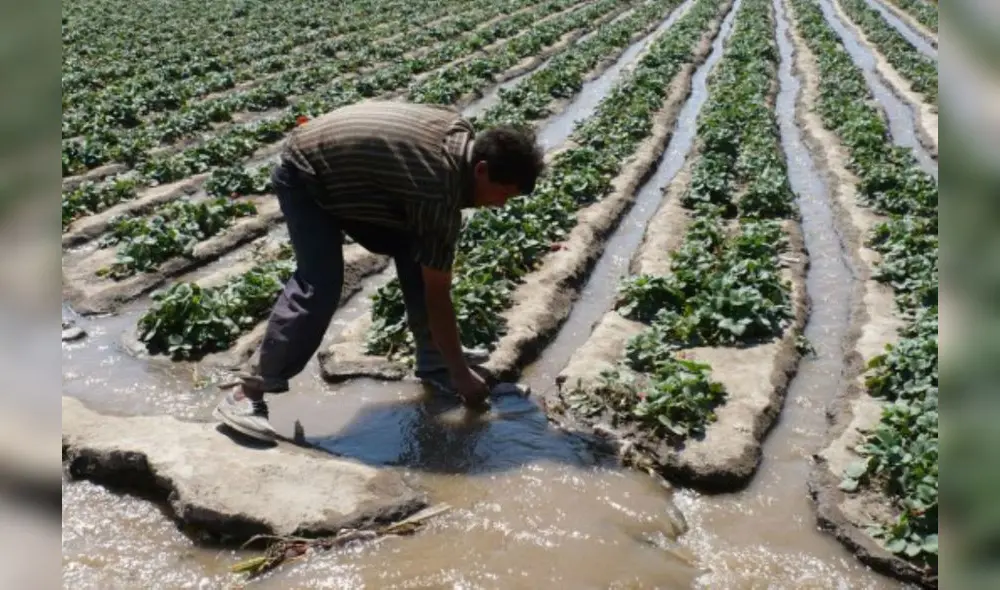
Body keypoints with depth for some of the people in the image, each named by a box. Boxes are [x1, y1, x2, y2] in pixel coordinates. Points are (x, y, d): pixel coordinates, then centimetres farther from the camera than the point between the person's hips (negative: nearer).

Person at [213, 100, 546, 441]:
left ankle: (433, 361, 13)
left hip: (344, 173, 9)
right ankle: (247, 393, -14)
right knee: (320, 288, -22)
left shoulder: (460, 133, -8)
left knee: (415, 255, 3)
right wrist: (462, 374, -16)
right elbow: (436, 294, -25)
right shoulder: (439, 194, -32)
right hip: (304, 177, -9)